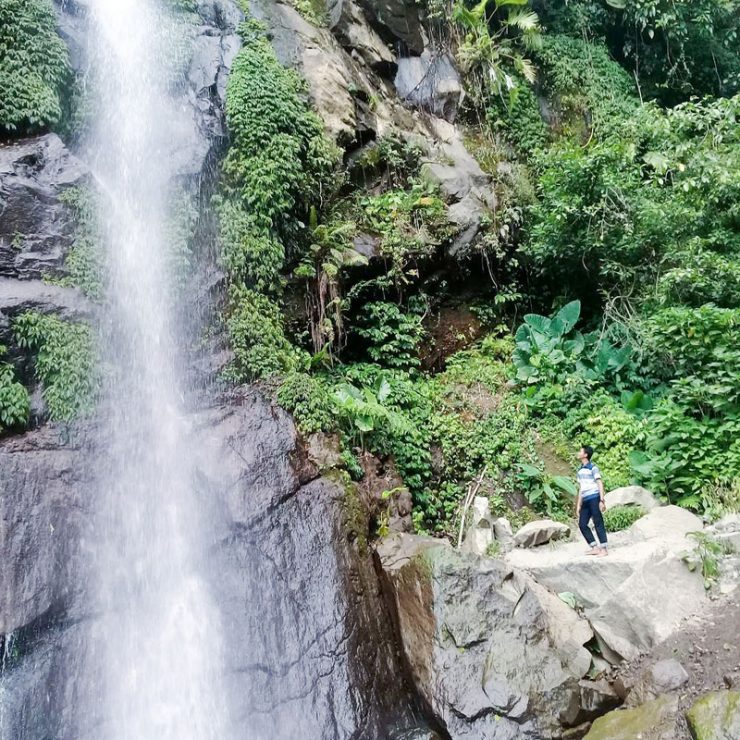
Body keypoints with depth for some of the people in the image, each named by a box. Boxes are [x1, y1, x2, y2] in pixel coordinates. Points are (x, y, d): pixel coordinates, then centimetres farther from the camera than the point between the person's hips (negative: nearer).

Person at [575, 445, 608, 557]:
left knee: (598, 524, -5)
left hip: (594, 498, -8)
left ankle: (604, 549, 0)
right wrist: (578, 505, 19)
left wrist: (602, 500, -18)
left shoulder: (593, 468, -5)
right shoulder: (580, 470, 18)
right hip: (586, 501, 8)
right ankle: (595, 548, 10)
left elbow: (600, 484, -9)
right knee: (582, 524, 3)